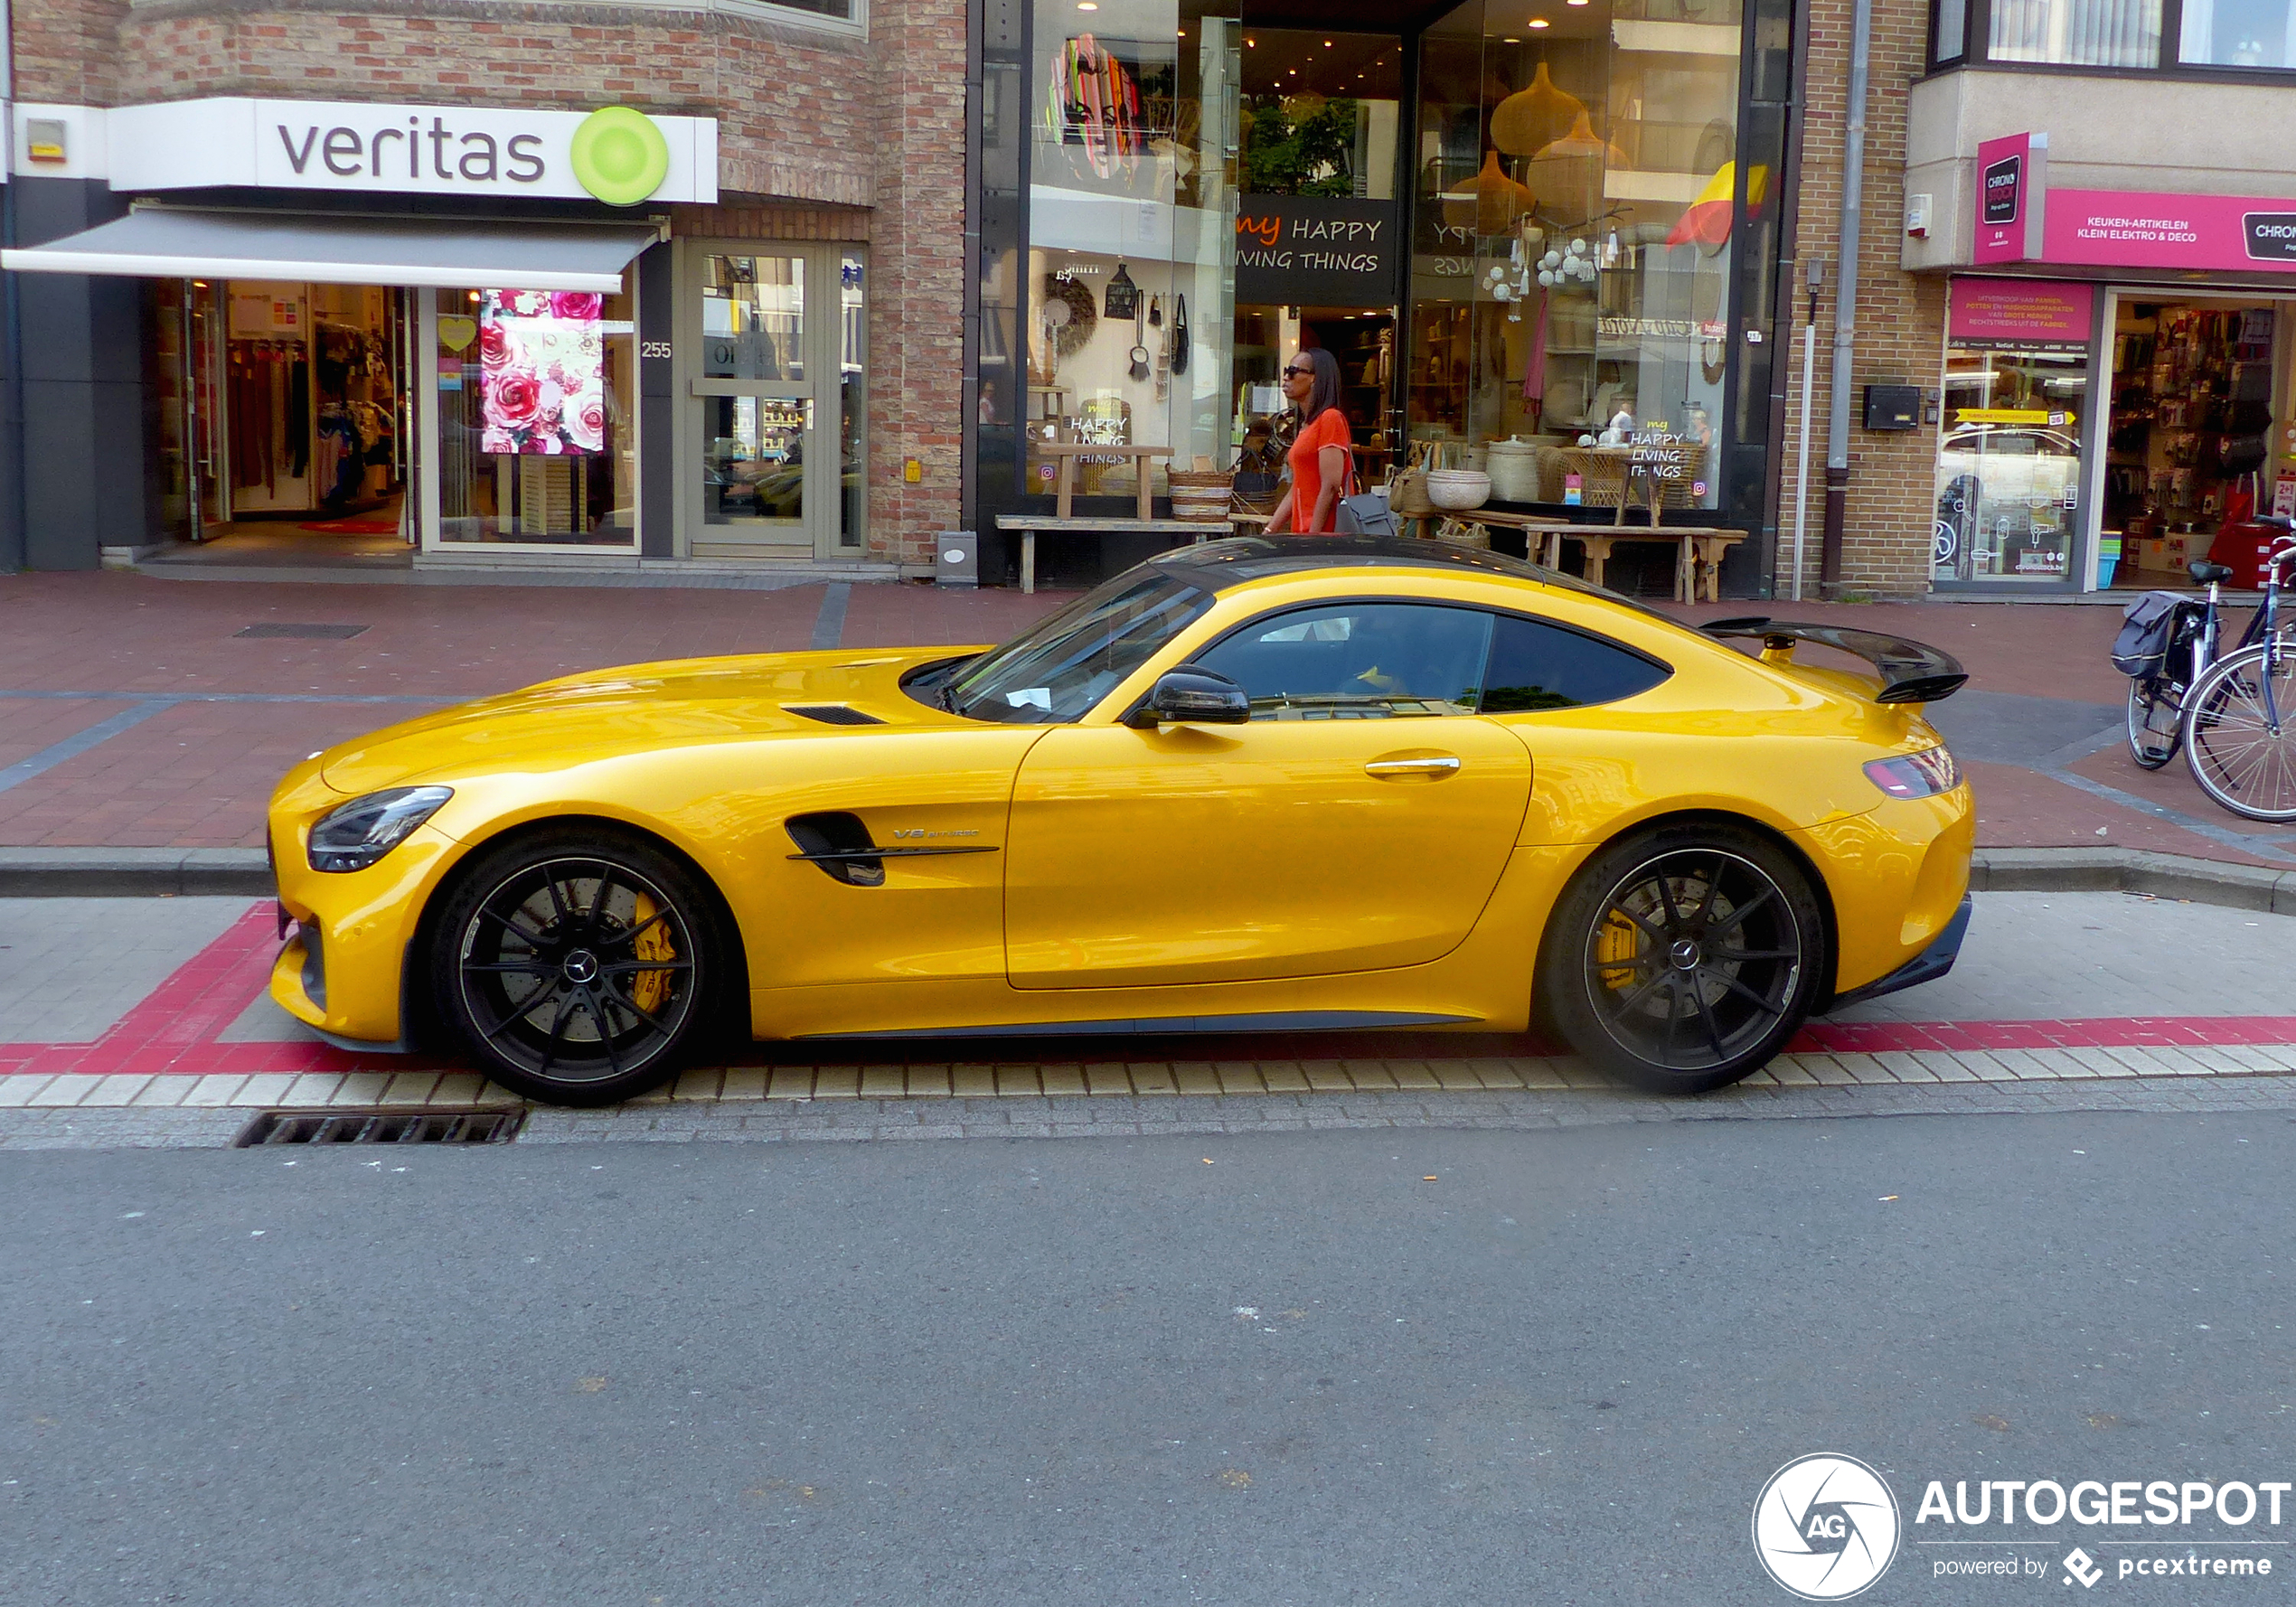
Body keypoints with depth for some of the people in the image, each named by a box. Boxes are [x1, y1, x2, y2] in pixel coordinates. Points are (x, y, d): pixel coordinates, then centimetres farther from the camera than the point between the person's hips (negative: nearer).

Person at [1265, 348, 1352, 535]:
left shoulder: (1331, 419, -8)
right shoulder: (1307, 425, 20)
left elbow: (1331, 487, -15)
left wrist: (1313, 537, -19)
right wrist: (1268, 533, 16)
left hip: (1322, 533, -8)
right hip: (1302, 532, 8)